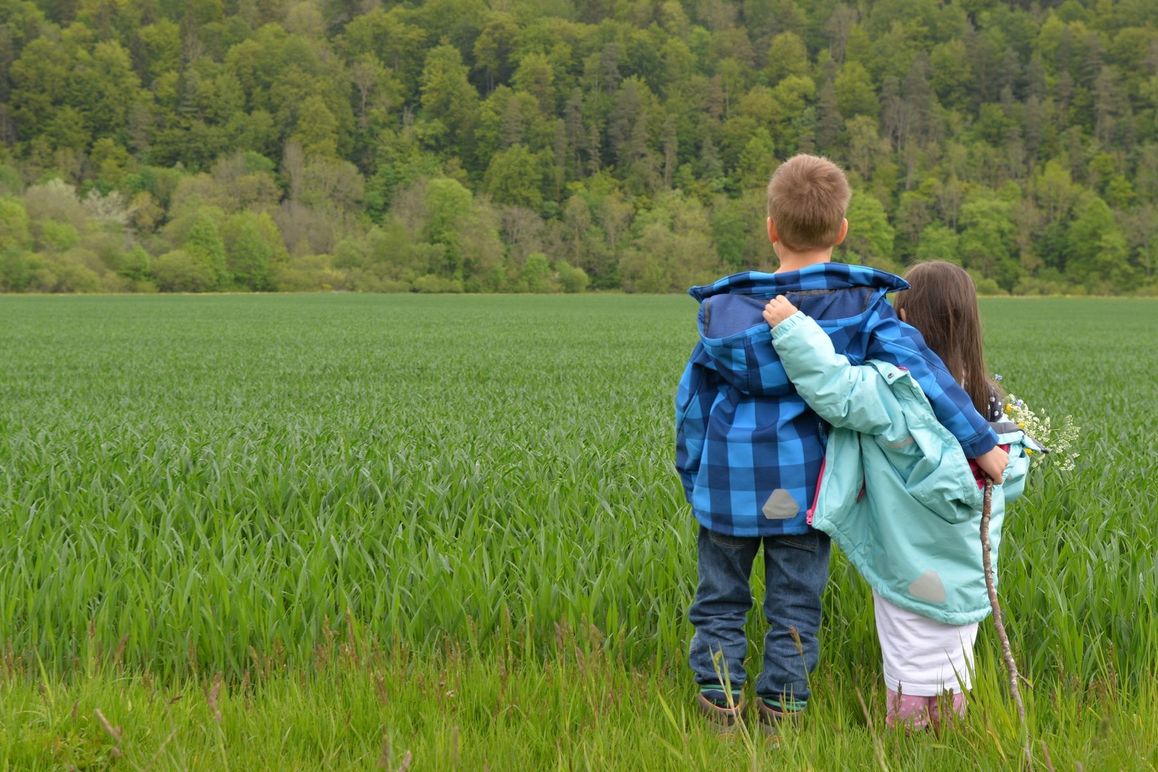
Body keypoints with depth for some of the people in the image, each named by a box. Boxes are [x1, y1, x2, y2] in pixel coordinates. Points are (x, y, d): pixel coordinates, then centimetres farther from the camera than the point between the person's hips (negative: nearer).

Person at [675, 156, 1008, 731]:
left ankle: (720, 705, 17)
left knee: (720, 601, 15)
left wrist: (693, 478, 15)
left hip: (731, 485, 0)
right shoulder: (863, 307, -9)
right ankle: (781, 710, 17)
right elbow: (921, 372, -15)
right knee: (795, 607, 12)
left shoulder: (726, 310, -5)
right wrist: (981, 443, -11)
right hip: (805, 486, 0)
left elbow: (693, 397, 2)